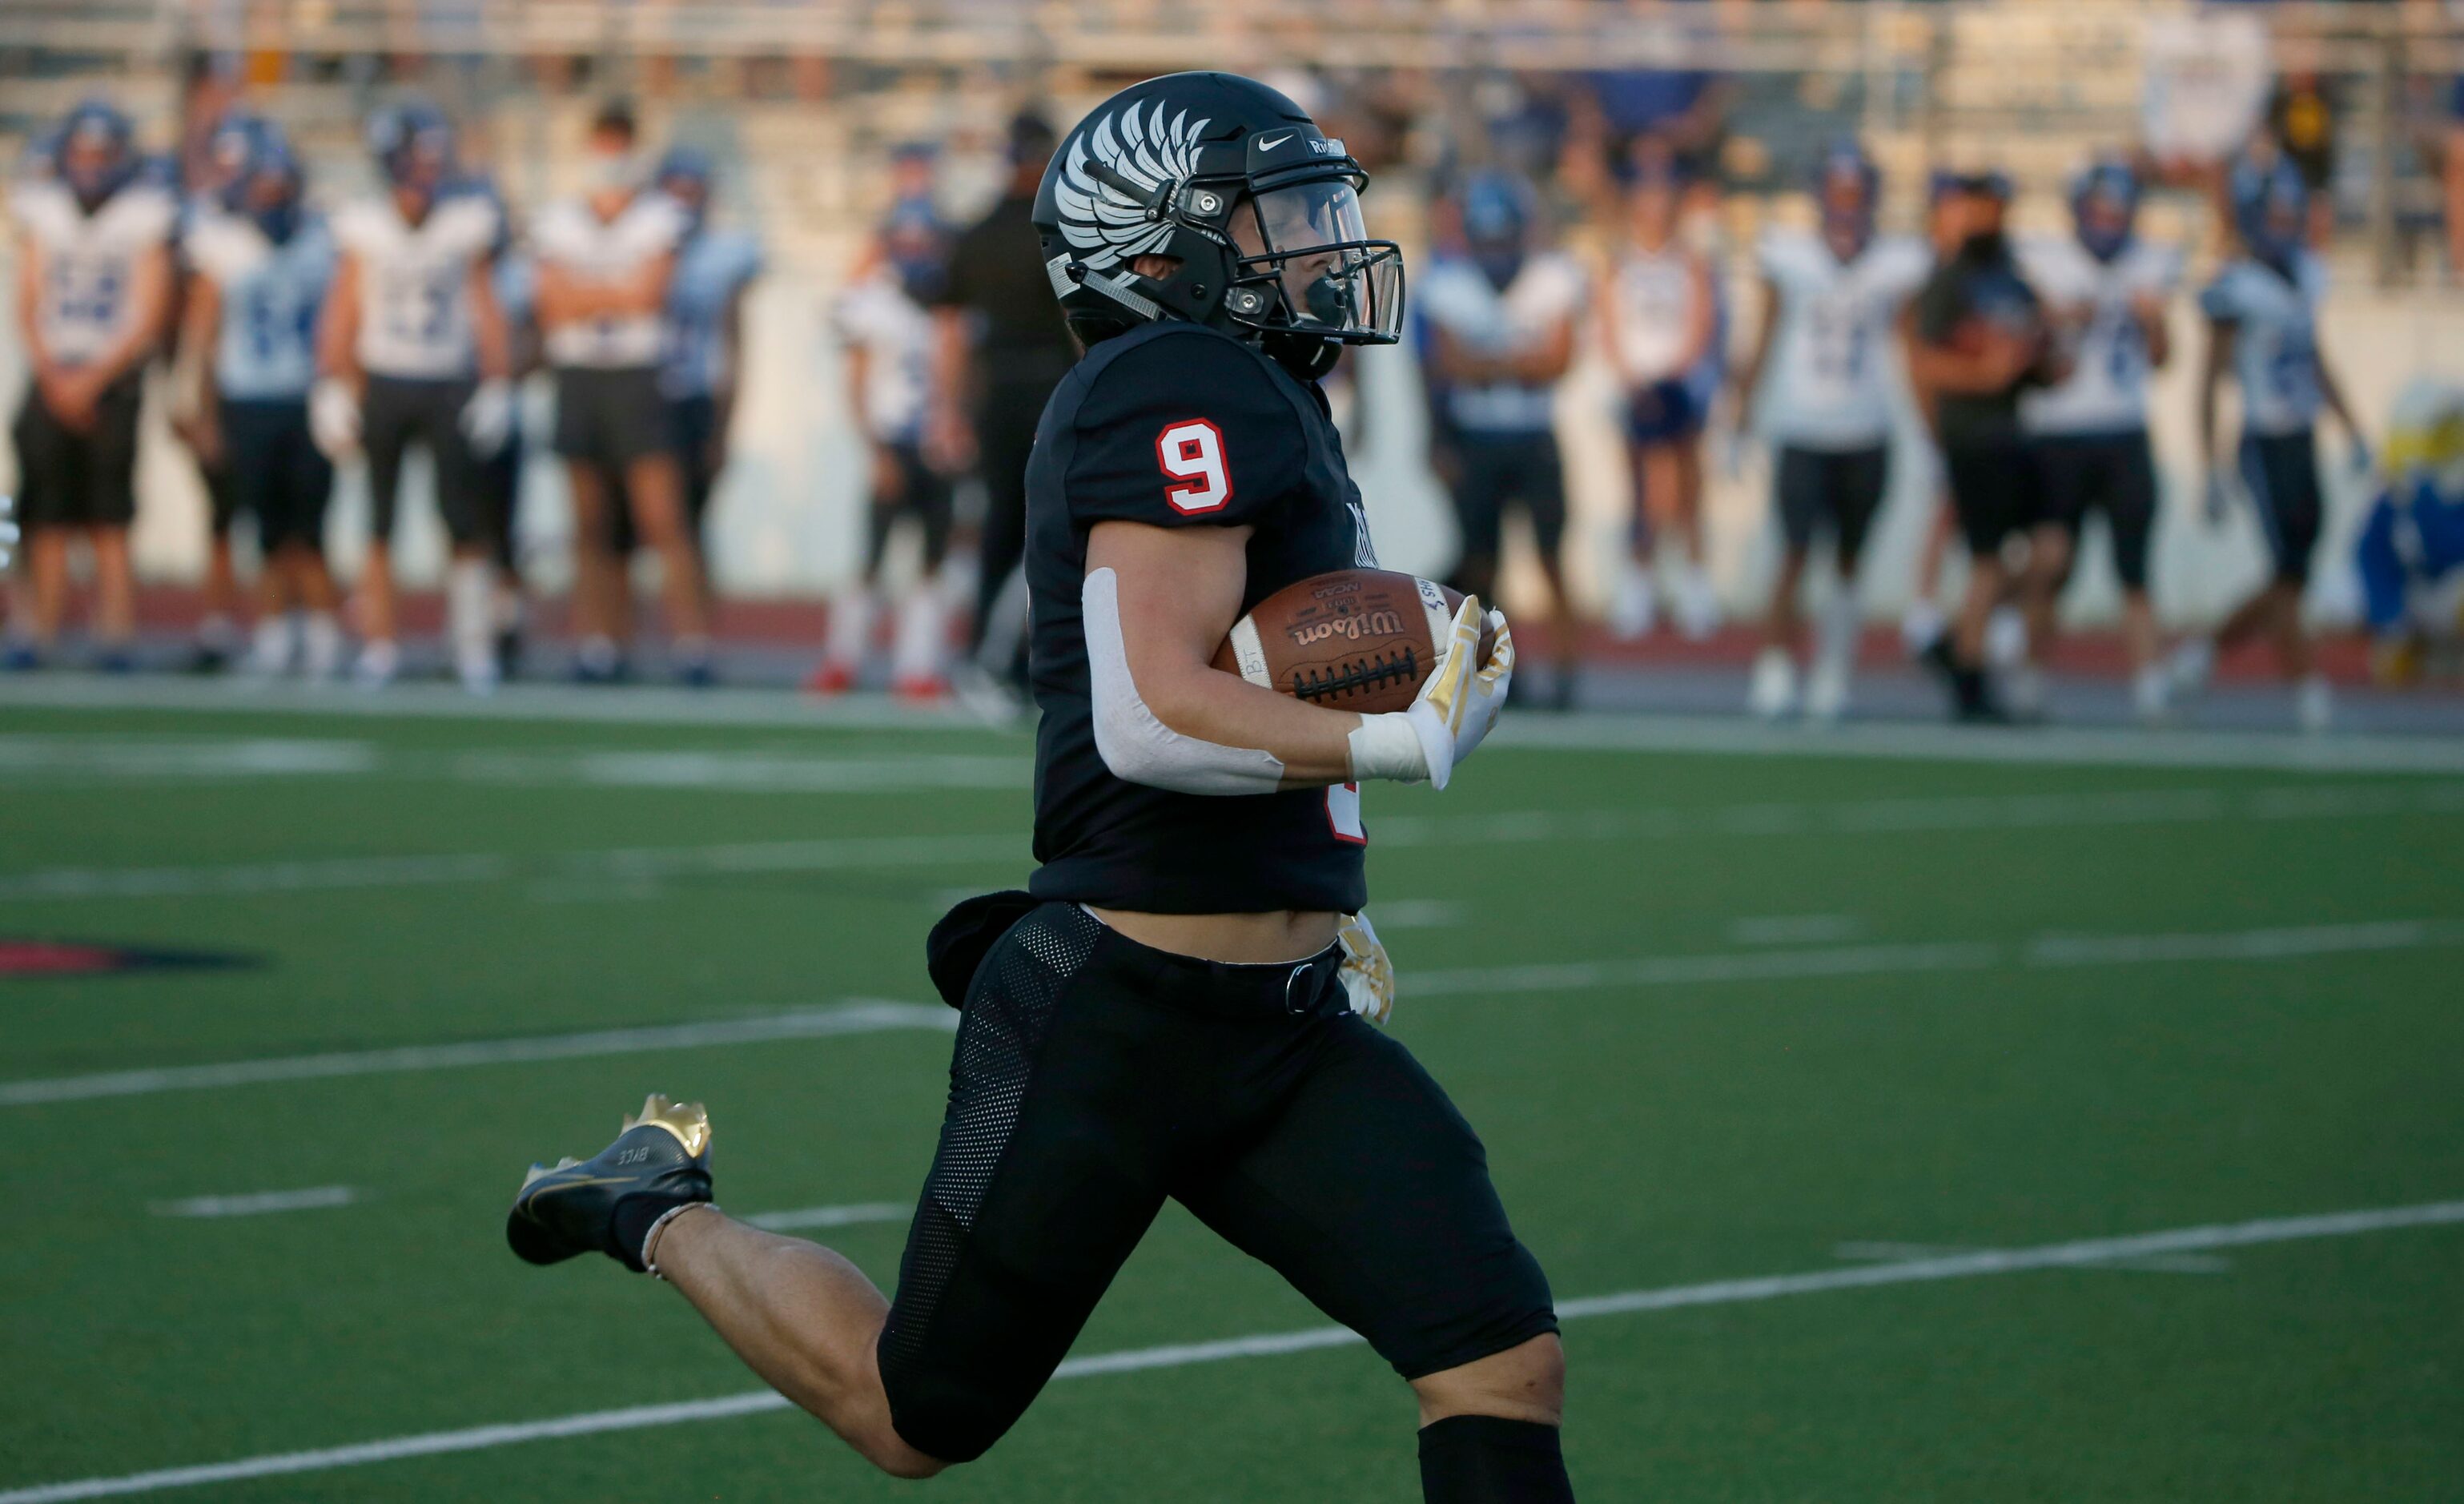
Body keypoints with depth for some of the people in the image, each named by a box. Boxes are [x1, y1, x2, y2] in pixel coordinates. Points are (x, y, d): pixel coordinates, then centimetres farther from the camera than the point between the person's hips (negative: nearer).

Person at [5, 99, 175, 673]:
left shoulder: (142, 216, -1)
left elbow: (146, 319, -3)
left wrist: (91, 379, -11)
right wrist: (54, 377, -6)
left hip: (113, 380, -3)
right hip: (54, 379, 3)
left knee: (109, 522, -7)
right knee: (49, 520, -1)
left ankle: (117, 633, -7)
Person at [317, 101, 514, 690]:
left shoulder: (466, 223, 1)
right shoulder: (365, 227, 1)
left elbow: (485, 312, 6)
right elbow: (342, 315, 6)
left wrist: (496, 387, 2)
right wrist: (334, 392, 2)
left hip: (449, 385, 0)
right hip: (382, 384, 0)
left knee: (465, 519, -7)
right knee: (377, 525, 2)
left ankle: (473, 642, -1)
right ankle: (378, 643, 9)